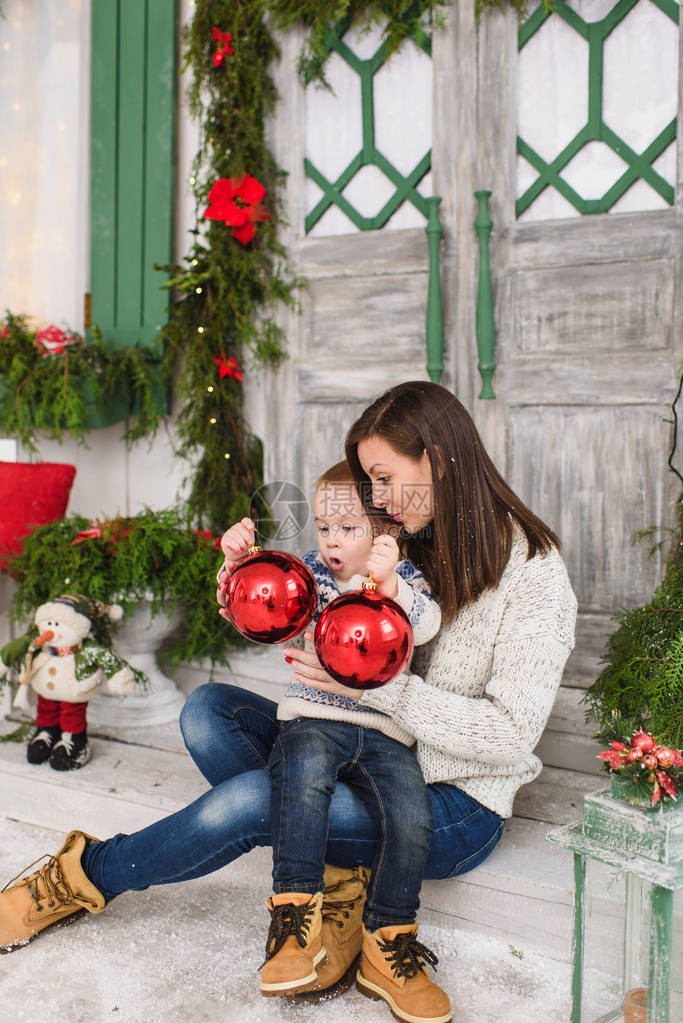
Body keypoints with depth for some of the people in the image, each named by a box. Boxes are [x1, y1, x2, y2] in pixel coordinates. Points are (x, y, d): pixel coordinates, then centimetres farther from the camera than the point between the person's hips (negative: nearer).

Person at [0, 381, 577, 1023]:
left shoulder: (533, 572, -16)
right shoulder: (408, 545, 5)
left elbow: (512, 733, -21)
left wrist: (379, 685, -27)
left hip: (456, 803, -7)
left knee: (244, 801, -24)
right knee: (208, 709, -8)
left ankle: (83, 878, 3)